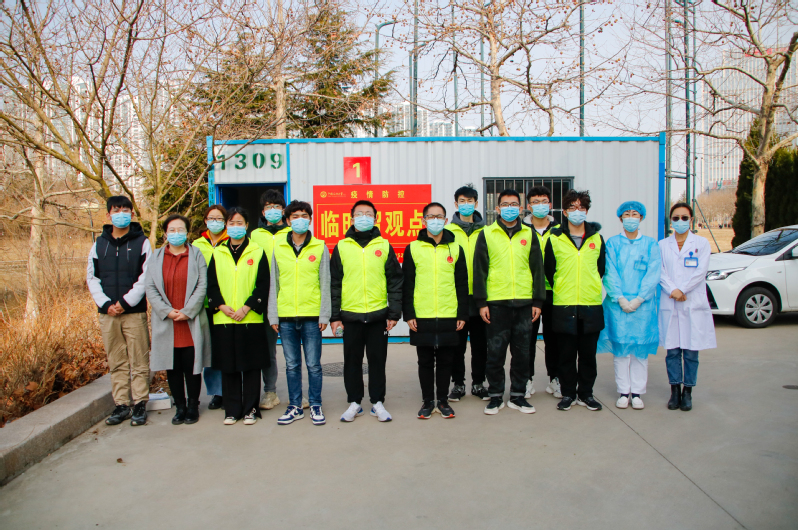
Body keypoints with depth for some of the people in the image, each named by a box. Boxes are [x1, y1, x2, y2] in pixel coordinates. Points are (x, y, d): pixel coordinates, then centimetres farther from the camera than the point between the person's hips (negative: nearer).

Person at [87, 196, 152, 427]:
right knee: (116, 362, 8)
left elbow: (147, 276, -5)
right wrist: (105, 304, -4)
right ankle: (121, 405, 16)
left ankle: (139, 404, 9)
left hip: (135, 312, -3)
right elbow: (92, 277, 10)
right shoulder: (99, 244, 12)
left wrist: (126, 302, -12)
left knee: (139, 360, 0)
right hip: (108, 313, 3)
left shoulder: (141, 242, 2)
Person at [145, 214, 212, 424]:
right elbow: (150, 288, 3)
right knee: (172, 368, 7)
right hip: (166, 323, 2)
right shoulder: (157, 256, 10)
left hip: (191, 324, -2)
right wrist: (166, 311, -9)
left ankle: (193, 406, 16)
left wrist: (187, 311, -11)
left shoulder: (196, 255, 4)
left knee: (192, 366, 3)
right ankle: (179, 407, 18)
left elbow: (202, 286, -3)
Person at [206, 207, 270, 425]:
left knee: (251, 366, 4)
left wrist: (246, 308, -12)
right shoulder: (217, 253, 11)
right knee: (228, 367, 7)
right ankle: (232, 410, 18)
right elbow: (211, 285, 7)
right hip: (223, 320, 2)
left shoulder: (257, 253, 4)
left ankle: (250, 409, 15)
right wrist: (221, 306, -9)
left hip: (251, 320, -2)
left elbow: (263, 286, -2)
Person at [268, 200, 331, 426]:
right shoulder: (278, 248, 8)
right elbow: (273, 283, 10)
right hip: (286, 316, 2)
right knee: (292, 365, 10)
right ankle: (295, 407, 21)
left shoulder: (320, 247, 3)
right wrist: (273, 315, 4)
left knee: (313, 364, 3)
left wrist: (324, 315, -3)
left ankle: (316, 406, 16)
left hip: (312, 316, -2)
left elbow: (325, 283, 3)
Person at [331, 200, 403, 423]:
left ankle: (377, 403, 19)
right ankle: (354, 403, 22)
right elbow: (334, 283, 5)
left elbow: (395, 281, 4)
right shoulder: (341, 247, 5)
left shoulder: (384, 246, 5)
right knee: (352, 361, 9)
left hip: (378, 314, 0)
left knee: (378, 360, 7)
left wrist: (394, 313, -2)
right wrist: (334, 316, 1)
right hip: (350, 315, 1)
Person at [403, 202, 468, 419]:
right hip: (422, 318, -1)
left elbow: (462, 285, 7)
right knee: (425, 361, 8)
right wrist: (408, 314, -4)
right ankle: (428, 401, 20)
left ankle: (443, 401, 22)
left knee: (445, 361, 9)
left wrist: (462, 315, 3)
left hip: (449, 318, 1)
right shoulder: (413, 249, 3)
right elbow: (407, 285, 2)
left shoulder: (455, 249, 7)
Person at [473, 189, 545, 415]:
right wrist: (481, 302, -4)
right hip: (496, 303, -2)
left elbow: (537, 269, 10)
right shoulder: (487, 234, 4)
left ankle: (517, 395, 20)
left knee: (522, 352, 8)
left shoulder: (529, 234, 10)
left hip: (524, 303, 2)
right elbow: (479, 269, 2)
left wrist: (537, 301, 5)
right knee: (495, 352, 3)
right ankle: (496, 396, 16)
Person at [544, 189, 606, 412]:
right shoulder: (554, 239, 3)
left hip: (591, 304, 2)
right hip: (563, 304, -2)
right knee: (566, 354, 5)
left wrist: (590, 288, 13)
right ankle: (568, 393, 17)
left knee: (588, 353, 8)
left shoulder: (597, 238, 9)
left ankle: (585, 393, 20)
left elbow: (601, 268, 17)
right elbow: (548, 270, 9)